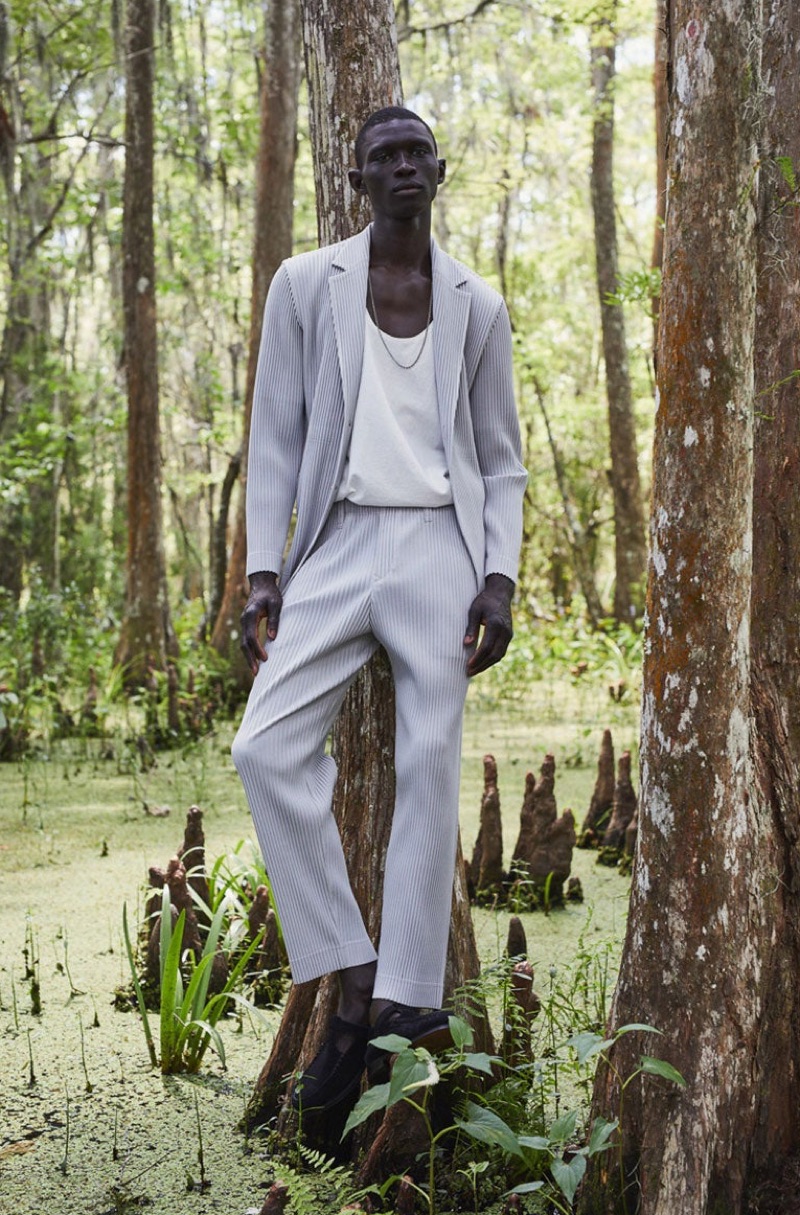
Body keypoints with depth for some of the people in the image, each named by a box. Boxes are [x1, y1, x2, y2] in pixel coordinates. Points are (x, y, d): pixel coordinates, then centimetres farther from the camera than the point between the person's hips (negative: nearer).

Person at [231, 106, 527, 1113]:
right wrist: (265, 571, -3)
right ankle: (353, 980, -4)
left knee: (430, 766, -5)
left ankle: (404, 1004, 3)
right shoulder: (304, 285, 7)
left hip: (440, 547, 0)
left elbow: (502, 463, 12)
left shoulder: (477, 307, 10)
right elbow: (275, 438, 6)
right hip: (337, 547, 0)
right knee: (268, 747, -14)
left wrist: (500, 580, -2)